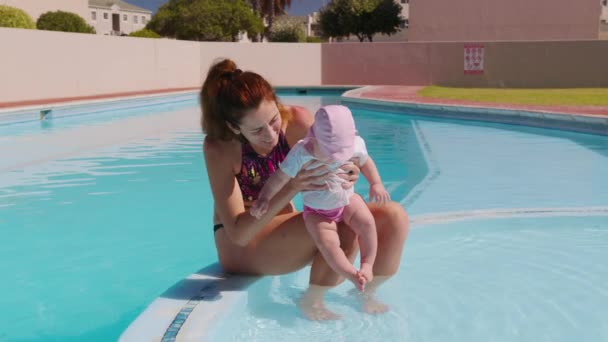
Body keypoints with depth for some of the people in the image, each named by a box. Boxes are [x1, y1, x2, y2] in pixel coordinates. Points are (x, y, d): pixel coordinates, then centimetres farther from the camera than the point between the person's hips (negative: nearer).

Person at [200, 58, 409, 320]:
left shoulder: (297, 121, -15)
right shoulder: (218, 148, -23)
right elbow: (238, 233, -26)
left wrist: (347, 173, -32)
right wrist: (292, 189, -41)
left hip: (283, 228, 5)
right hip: (240, 247, -5)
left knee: (394, 216, -9)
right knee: (347, 228, -30)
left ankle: (366, 293, 10)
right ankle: (310, 304, -8)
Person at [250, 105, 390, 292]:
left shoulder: (355, 145, -17)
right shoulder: (300, 154, -26)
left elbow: (365, 162, 5)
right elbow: (280, 178, -16)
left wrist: (376, 183, -4)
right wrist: (263, 198, -19)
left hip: (346, 200, 2)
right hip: (317, 212, -2)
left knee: (367, 223, -23)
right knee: (327, 242, -25)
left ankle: (367, 265, -8)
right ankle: (352, 275, -15)